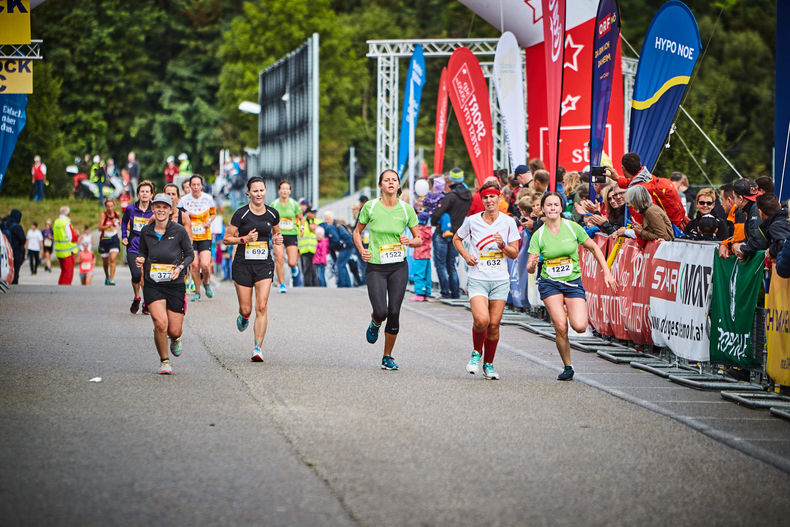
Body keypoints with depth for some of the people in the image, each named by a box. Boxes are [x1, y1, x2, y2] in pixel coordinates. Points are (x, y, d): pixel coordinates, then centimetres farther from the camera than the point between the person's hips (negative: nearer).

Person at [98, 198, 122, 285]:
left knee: (113, 259, -17)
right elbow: (100, 228, -24)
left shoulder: (117, 214, -1)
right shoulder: (103, 214, -13)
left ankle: (112, 280, -19)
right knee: (105, 262, 13)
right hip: (104, 240, -1)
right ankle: (107, 277, 38)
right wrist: (110, 224, -34)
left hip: (114, 239, 1)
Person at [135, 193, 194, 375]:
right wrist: (139, 259, -5)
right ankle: (164, 361, 4)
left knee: (174, 331, 0)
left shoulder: (179, 231, -4)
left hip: (175, 285, -1)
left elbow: (190, 254, 6)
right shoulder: (146, 231, 3)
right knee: (160, 323, -19)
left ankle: (176, 340, 40)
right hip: (152, 285, 1)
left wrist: (181, 267, -12)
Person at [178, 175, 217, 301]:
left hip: (205, 237, 0)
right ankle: (197, 292, 10)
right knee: (194, 265, -7)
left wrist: (209, 221, -7)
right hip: (190, 237, 0)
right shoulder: (184, 200, -4)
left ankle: (206, 282, 19)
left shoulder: (208, 198, -2)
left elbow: (213, 213, 14)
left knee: (205, 265, -14)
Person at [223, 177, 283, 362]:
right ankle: (243, 318, 41)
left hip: (264, 265, 1)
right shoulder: (241, 214, -7)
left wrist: (277, 239, 0)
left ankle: (258, 347, -8)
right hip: (243, 264, -1)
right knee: (246, 310, 2)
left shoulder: (273, 214, 3)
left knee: (262, 307, -12)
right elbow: (226, 239, -2)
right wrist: (245, 239, -18)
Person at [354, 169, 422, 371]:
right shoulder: (370, 207, -2)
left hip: (399, 267, 1)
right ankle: (375, 324, 25)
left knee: (394, 312, -5)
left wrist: (410, 241, -14)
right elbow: (357, 232, 12)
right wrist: (361, 250, -5)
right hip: (375, 267, -1)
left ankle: (388, 357, 13)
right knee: (381, 312, -15)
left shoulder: (407, 209, 1)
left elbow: (419, 239, 9)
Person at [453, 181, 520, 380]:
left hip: (500, 280, 1)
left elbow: (514, 254, 4)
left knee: (494, 324, 0)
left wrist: (503, 245, -16)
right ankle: (476, 352, 7)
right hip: (477, 279, -1)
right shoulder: (472, 221, 0)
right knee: (481, 320, -21)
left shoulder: (508, 222, 1)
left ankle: (488, 364, 19)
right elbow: (456, 239, 18)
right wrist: (465, 255, 0)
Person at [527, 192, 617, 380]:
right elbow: (530, 268, -5)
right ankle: (567, 367, 1)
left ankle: (570, 314, 18)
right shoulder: (538, 235, -3)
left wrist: (606, 272, 3)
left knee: (579, 327, -19)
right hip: (550, 284, 0)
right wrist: (532, 264, -30)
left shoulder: (573, 227, -4)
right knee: (561, 328, -19)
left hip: (573, 282, 0)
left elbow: (593, 248, 8)